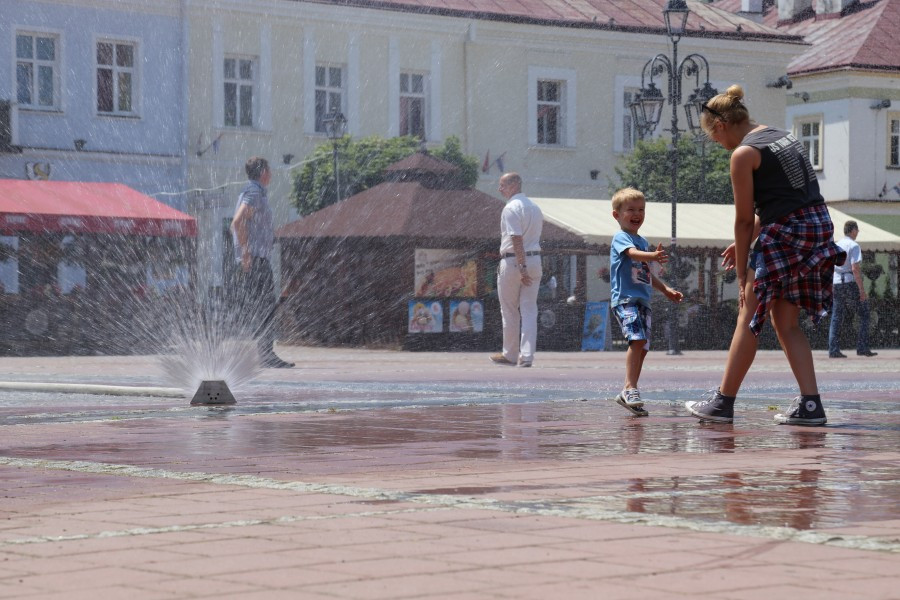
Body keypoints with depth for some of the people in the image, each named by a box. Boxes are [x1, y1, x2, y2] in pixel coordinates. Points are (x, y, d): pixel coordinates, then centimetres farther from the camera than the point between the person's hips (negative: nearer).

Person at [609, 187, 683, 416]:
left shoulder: (643, 242, 22)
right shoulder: (620, 238, -5)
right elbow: (632, 253, -27)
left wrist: (666, 290, 34)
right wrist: (653, 256, -45)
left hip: (642, 300, 9)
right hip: (625, 298, -9)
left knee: (642, 347, 7)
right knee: (638, 339, -26)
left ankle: (628, 393, 16)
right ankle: (630, 388, -30)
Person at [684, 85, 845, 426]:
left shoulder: (743, 154, -9)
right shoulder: (782, 136, 17)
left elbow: (744, 219, -7)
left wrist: (741, 271, 0)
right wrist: (746, 245, 21)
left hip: (785, 234, -8)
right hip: (819, 225, 8)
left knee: (748, 319, 3)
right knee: (787, 324, 13)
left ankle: (723, 402, 9)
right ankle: (810, 405, 6)